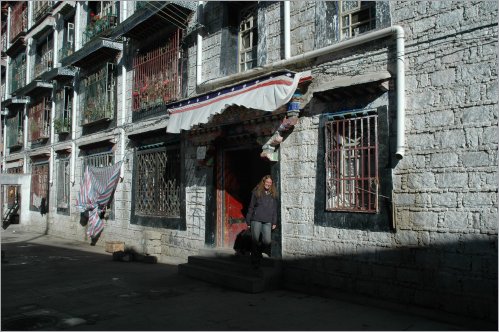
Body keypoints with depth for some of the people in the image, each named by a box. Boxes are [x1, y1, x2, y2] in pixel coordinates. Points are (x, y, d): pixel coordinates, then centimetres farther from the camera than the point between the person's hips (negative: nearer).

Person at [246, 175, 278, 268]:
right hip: (256, 220, -2)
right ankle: (255, 261, 9)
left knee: (267, 241, -4)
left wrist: (274, 222, 9)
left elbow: (275, 209, 15)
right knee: (255, 241, 1)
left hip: (267, 222, 2)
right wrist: (248, 221, 2)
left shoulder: (273, 194, 11)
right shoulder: (256, 192, 4)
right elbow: (251, 207, 5)